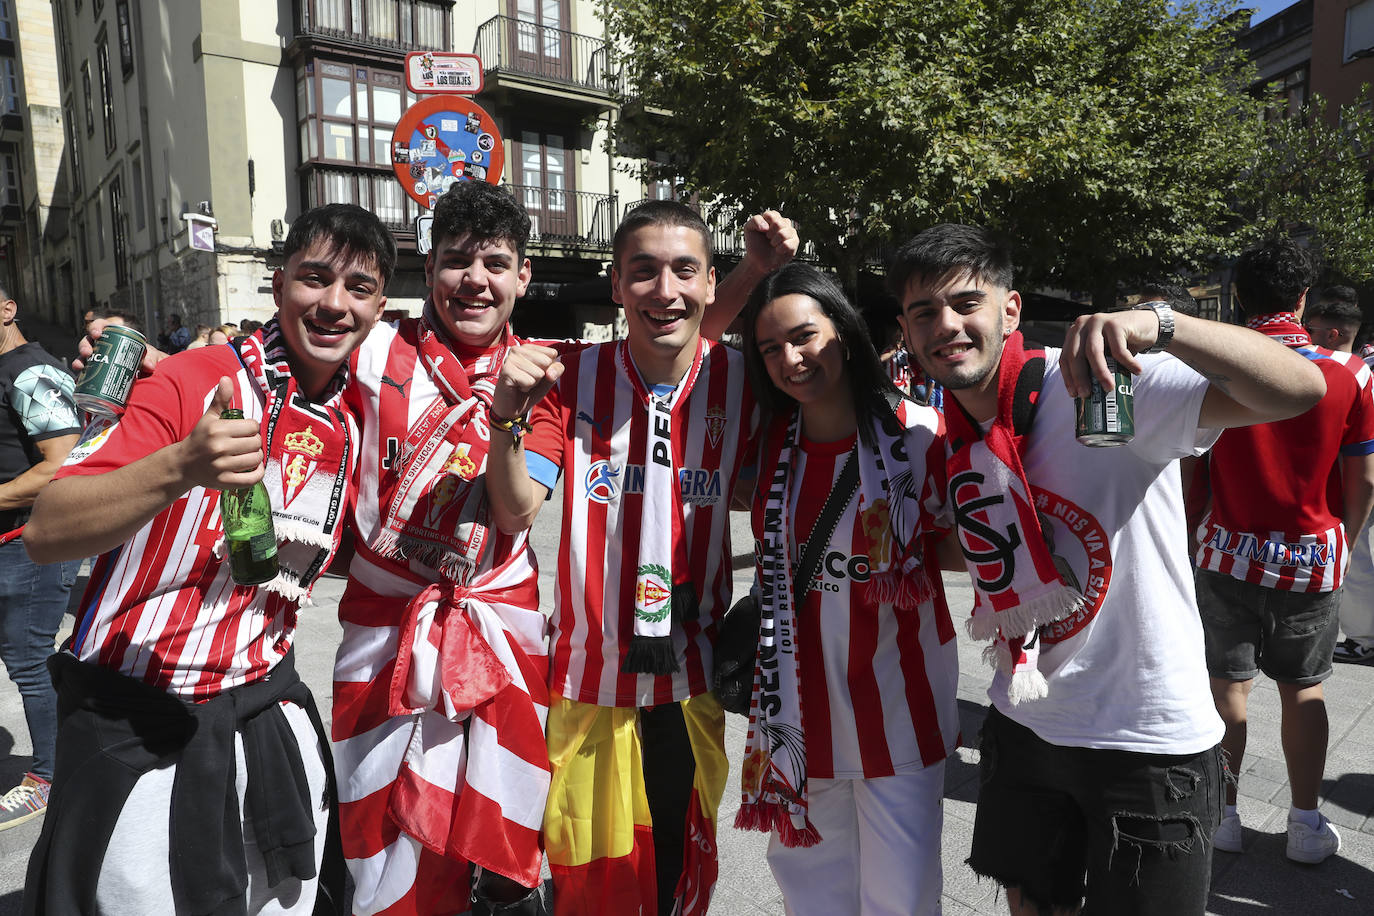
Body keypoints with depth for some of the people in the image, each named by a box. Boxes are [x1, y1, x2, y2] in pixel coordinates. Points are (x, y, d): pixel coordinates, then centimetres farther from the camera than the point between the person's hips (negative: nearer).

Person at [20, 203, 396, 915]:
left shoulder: (355, 416, 4)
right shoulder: (194, 380, -15)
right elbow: (46, 533, -22)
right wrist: (182, 467, -37)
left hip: (263, 707, 6)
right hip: (135, 720, -5)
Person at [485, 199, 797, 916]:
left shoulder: (740, 384, -7)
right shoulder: (575, 379, -8)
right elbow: (514, 514, -10)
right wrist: (507, 417, -29)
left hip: (692, 679, 1)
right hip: (590, 675, -1)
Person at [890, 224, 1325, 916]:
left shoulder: (1103, 382, -19)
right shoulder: (949, 442, 1)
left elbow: (1302, 389, -30)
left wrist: (1160, 325, -43)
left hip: (1150, 740, -6)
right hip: (1024, 723, 6)